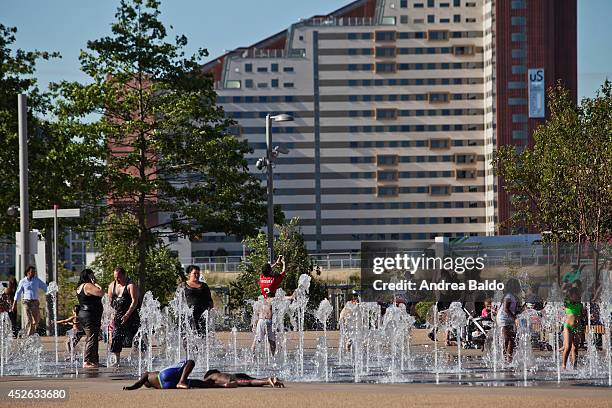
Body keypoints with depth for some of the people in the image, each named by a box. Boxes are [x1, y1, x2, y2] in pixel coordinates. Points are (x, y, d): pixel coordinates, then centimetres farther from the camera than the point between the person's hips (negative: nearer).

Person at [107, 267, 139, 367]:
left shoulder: (130, 285, -7)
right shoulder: (112, 285, 11)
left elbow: (135, 301, -14)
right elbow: (110, 301, 17)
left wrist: (127, 315, -20)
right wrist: (112, 316, 8)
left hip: (130, 316, -6)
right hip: (117, 316, 6)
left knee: (131, 338, -8)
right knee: (116, 338, 0)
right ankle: (117, 360, 5)